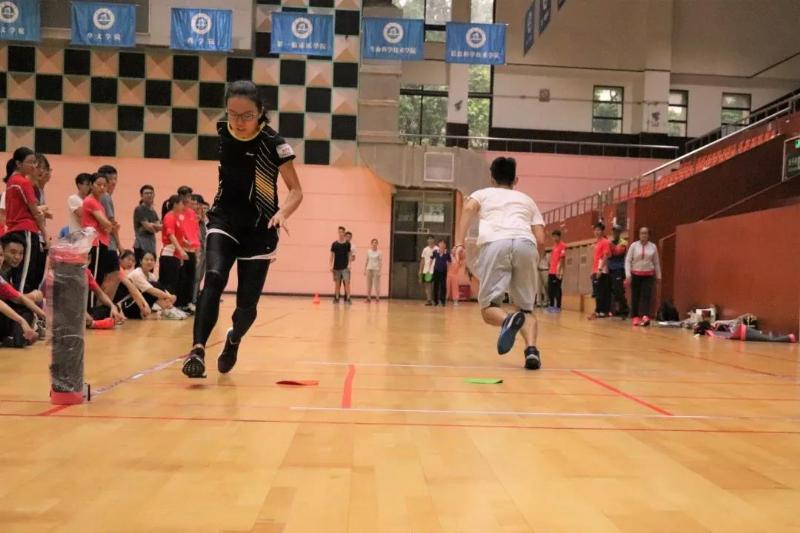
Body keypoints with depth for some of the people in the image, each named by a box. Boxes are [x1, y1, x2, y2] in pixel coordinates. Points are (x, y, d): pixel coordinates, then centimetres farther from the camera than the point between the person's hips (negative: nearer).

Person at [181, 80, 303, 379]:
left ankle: (233, 341, 32)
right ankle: (197, 349, -30)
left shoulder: (273, 143, -14)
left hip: (259, 229, -2)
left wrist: (282, 213, -32)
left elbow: (296, 191, -13)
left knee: (247, 302, 0)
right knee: (214, 278, -25)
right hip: (224, 221, 3)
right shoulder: (224, 132, -1)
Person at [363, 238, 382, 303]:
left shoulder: (379, 252, -3)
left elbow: (380, 262, -5)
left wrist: (379, 271, -12)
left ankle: (377, 299, 1)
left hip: (376, 269, -4)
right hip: (369, 269, 4)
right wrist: (365, 270, 9)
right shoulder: (368, 252, 8)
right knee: (369, 285, 6)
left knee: (376, 285, -3)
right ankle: (368, 298, 10)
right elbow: (366, 261, 12)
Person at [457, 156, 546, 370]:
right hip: (526, 244, 2)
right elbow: (540, 240, 22)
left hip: (494, 244, -2)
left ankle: (508, 319, -30)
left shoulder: (483, 193, 29)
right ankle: (531, 349, -13)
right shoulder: (527, 199, 34)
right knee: (526, 308, 13)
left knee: (488, 307, 4)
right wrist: (531, 263, 38)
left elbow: (469, 208, 4)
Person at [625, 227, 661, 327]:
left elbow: (656, 262, 11)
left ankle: (645, 317, -24)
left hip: (648, 275, 0)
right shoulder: (634, 245, -2)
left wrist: (658, 276, 11)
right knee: (635, 296, 3)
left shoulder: (653, 247, 3)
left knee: (646, 296, -12)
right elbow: (628, 260, -4)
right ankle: (636, 317, 13)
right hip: (635, 274, 0)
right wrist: (628, 275, -12)